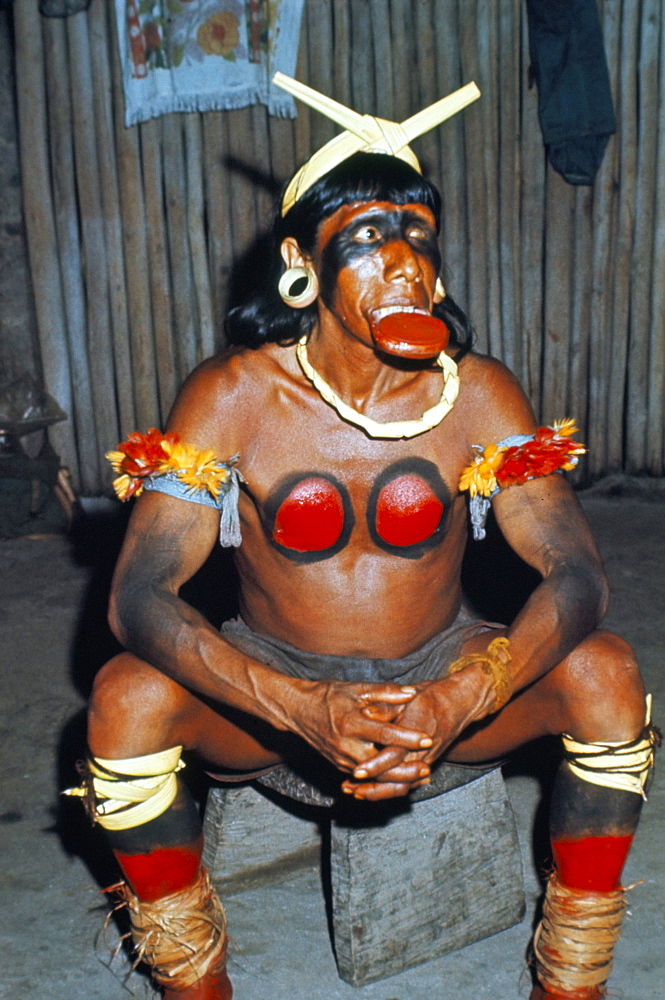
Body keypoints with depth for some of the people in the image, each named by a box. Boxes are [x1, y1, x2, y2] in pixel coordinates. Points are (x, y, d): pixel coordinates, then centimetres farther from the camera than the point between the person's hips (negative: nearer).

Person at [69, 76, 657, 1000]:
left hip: (440, 676, 1)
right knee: (126, 698, -27)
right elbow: (138, 594, -23)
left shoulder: (478, 394, -12)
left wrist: (457, 701, -37)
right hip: (274, 683, 0)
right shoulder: (232, 396, -16)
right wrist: (304, 709, -38)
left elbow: (577, 573, -18)